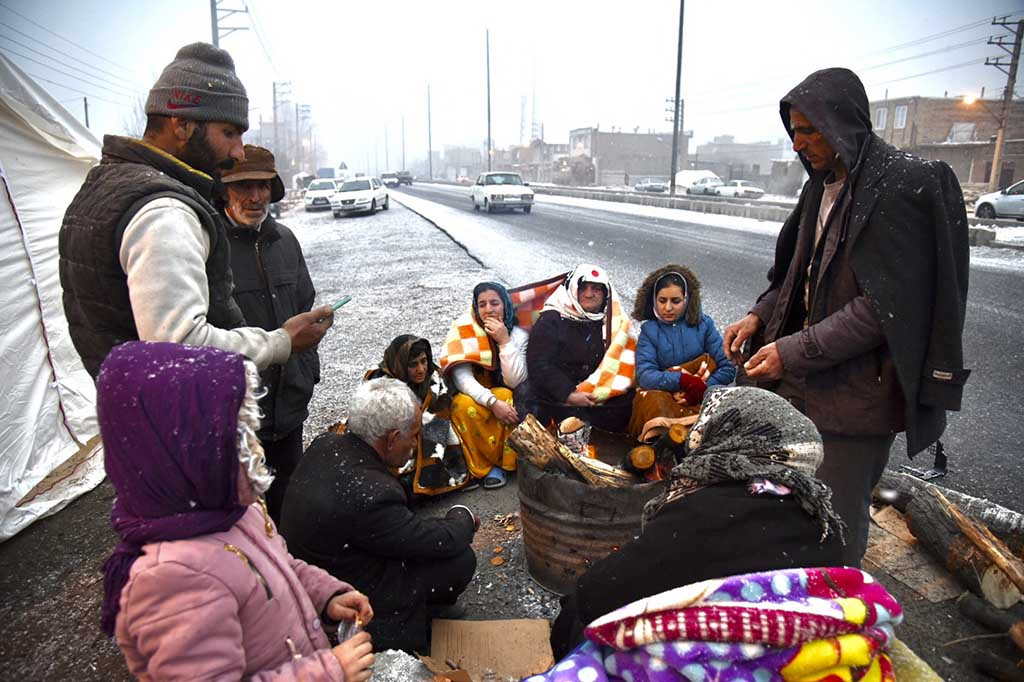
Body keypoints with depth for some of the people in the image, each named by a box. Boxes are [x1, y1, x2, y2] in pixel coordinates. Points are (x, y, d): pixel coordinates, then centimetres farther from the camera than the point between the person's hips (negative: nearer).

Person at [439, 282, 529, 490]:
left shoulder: (519, 335, -8)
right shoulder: (464, 330, -12)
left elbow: (513, 381, -19)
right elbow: (461, 377, -22)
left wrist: (504, 341, -25)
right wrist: (493, 402, -35)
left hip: (505, 398, 2)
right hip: (473, 396, -1)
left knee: (507, 396, -32)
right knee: (462, 405, -34)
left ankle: (497, 465, -13)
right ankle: (476, 466, -14)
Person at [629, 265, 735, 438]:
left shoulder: (703, 324, 6)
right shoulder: (649, 330, 3)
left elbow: (728, 368, 0)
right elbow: (644, 375, -12)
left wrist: (702, 389, -18)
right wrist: (684, 380, -27)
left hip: (700, 399, 2)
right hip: (660, 393, -1)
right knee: (654, 403, -35)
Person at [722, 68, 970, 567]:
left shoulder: (903, 187, -15)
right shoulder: (824, 185, 11)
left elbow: (884, 306, -20)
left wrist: (794, 352, -20)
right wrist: (760, 315, 1)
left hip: (857, 390, -8)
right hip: (806, 380, 8)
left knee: (837, 519, 3)